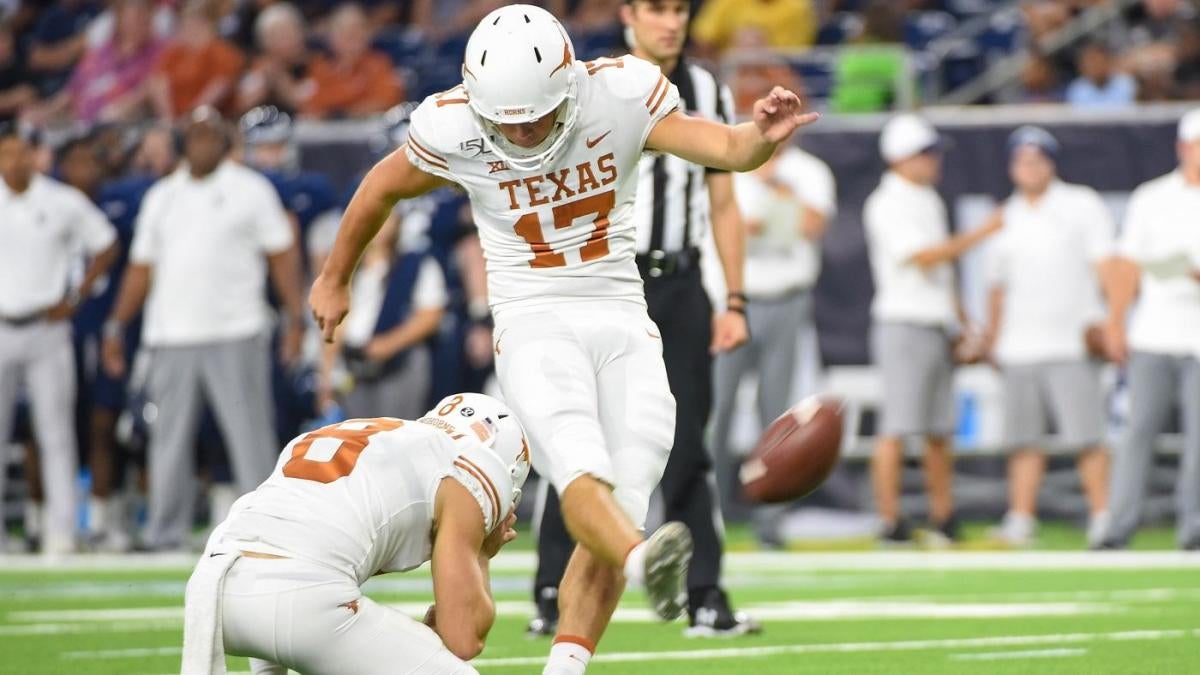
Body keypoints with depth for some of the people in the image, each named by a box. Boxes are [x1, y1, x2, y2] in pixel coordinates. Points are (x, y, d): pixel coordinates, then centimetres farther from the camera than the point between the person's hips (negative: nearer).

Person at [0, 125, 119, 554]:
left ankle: (61, 529, 1)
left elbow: (105, 246, 11)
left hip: (47, 327, -1)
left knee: (55, 433, -2)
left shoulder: (64, 203, 0)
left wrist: (75, 298, 2)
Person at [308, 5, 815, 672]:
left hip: (624, 322, 3)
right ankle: (644, 561, -56)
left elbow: (728, 149, -14)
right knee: (582, 472, -29)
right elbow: (382, 189, 10)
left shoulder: (622, 95, -9)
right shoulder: (453, 128, -9)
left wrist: (764, 134, -39)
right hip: (536, 323, -3)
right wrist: (335, 279, 23)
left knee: (622, 510, -4)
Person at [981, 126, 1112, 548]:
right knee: (1023, 438, 2)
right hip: (1019, 350, 4)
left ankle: (1102, 518, -5)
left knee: (1086, 437, -9)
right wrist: (992, 336, 16)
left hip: (1071, 343, -4)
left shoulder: (1081, 205, 5)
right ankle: (1021, 520, 4)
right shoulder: (1006, 218, 16)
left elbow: (1105, 263, -1)